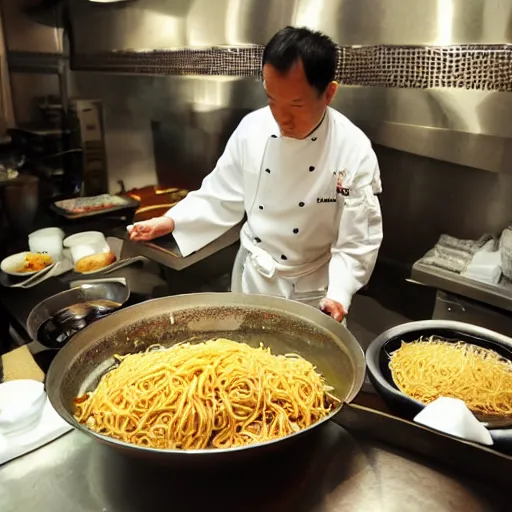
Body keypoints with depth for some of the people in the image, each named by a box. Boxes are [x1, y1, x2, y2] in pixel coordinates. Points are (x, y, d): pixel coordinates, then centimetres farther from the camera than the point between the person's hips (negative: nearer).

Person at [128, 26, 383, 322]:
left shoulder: (355, 152, -21)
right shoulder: (252, 129, -12)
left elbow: (359, 241, -17)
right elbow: (223, 197, -3)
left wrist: (339, 295, -29)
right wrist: (170, 222, -14)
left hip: (310, 289, -3)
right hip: (250, 276, 4)